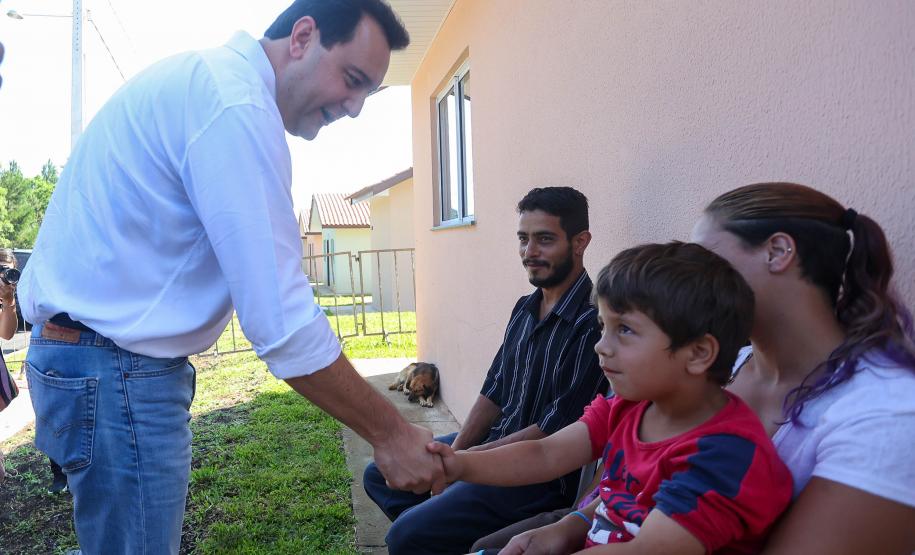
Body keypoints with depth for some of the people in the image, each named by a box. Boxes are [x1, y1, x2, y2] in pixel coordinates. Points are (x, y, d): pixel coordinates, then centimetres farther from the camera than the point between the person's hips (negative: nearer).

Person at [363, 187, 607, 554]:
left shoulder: (591, 323, -21)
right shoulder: (525, 309, 7)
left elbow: (556, 431, -21)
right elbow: (494, 391, 10)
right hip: (495, 441, 9)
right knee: (379, 476, 12)